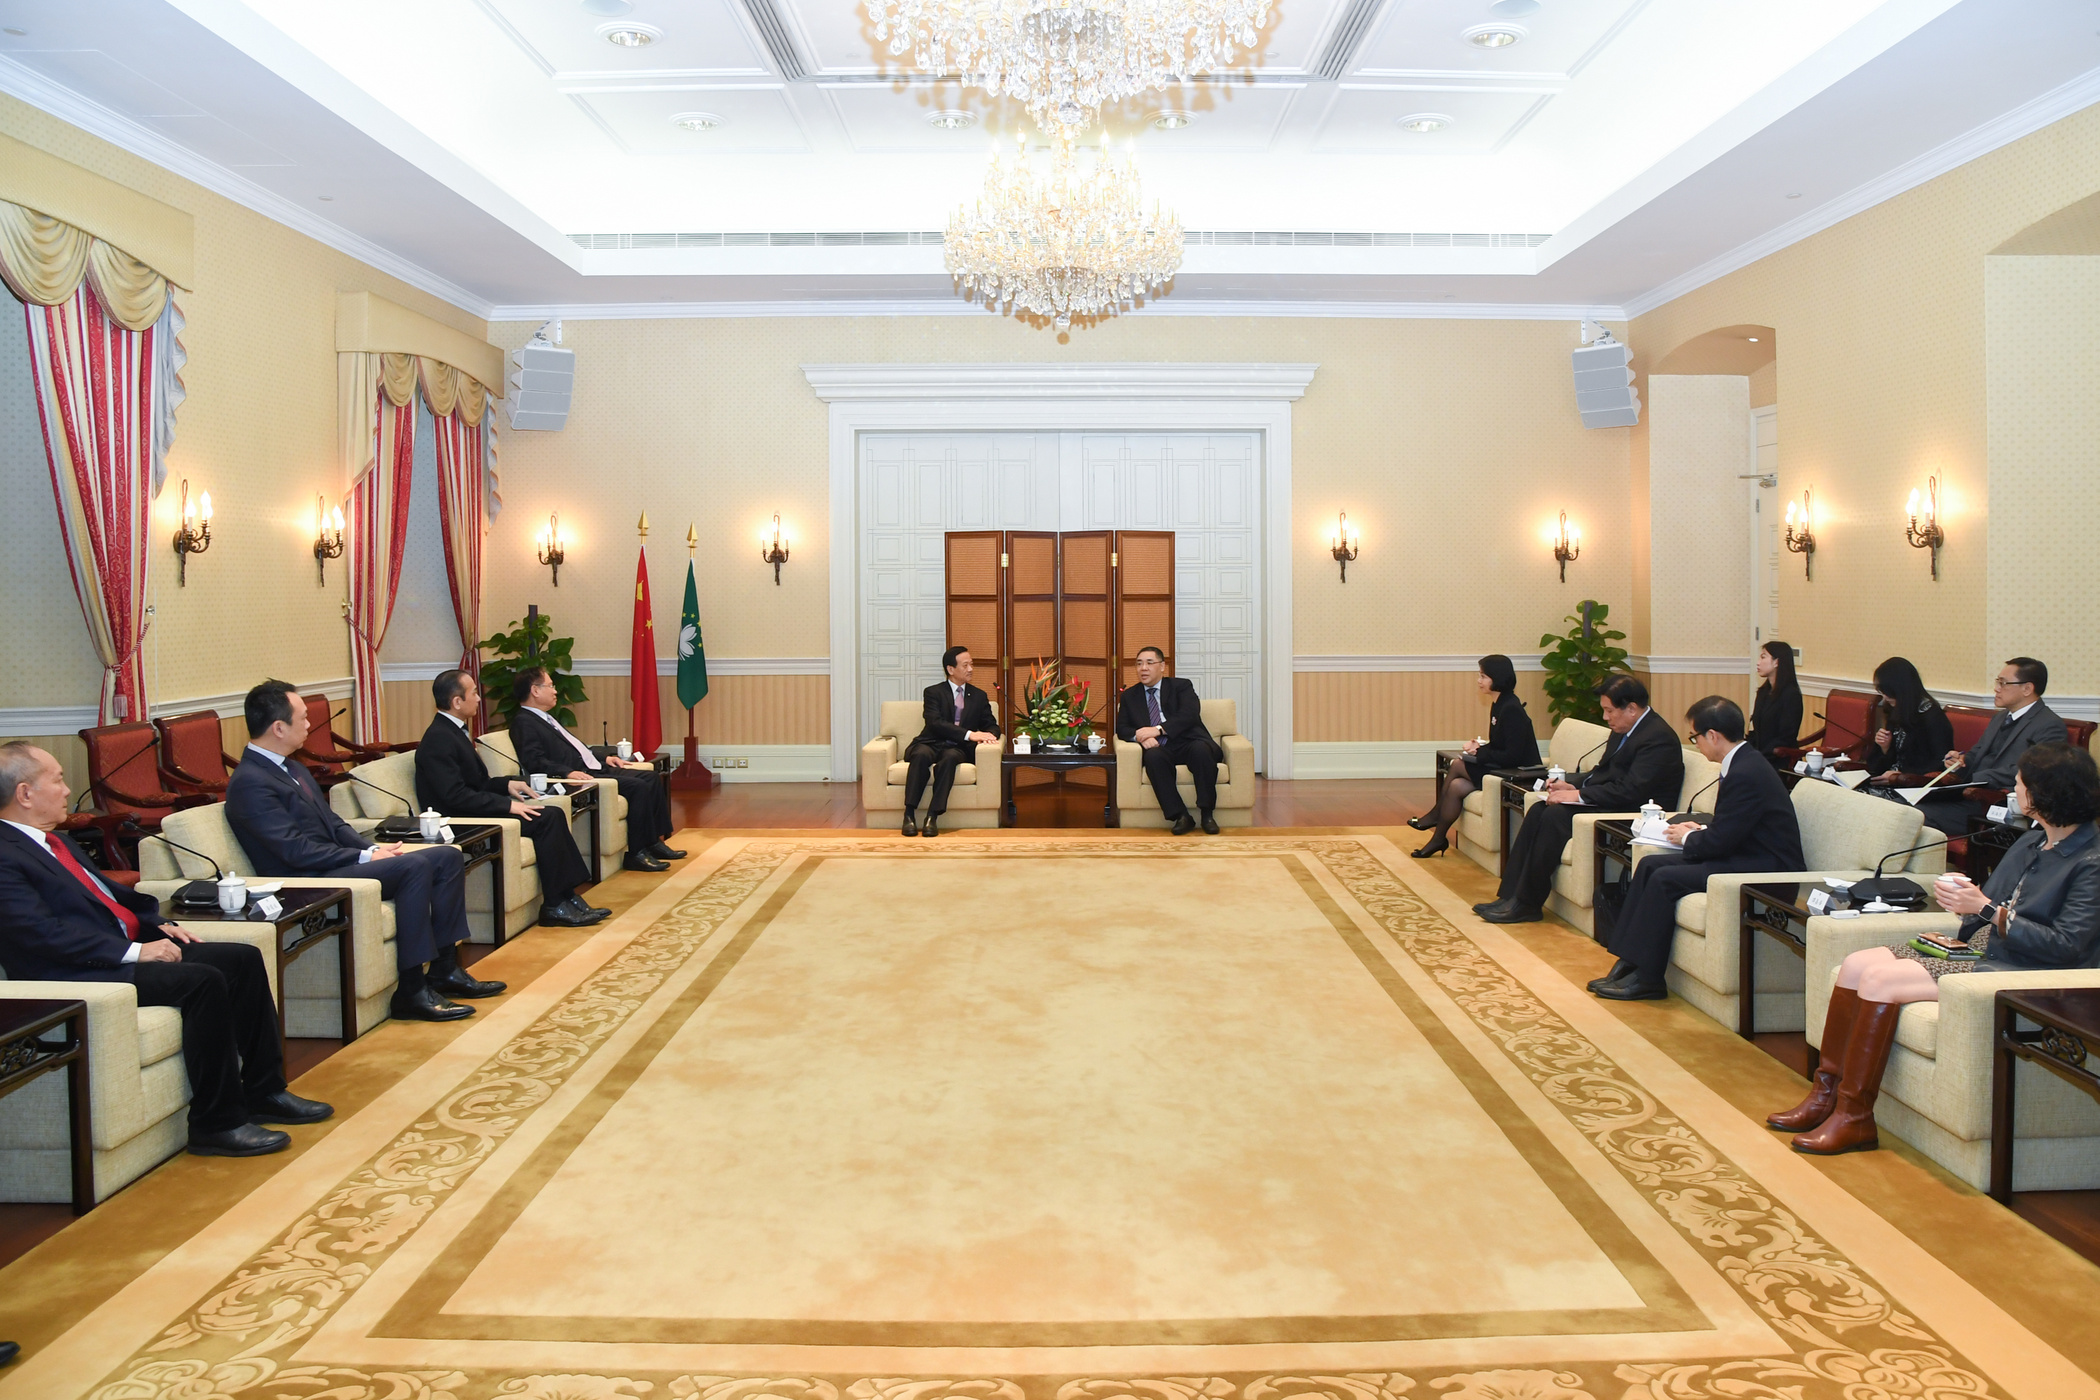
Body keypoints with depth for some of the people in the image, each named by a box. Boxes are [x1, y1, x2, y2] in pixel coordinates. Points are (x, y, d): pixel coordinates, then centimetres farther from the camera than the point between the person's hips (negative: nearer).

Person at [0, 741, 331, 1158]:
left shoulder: (53, 840, 19)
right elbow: (43, 934, -22)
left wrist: (158, 924, 9)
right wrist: (134, 951, -22)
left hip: (127, 946, 10)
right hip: (82, 975, -10)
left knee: (243, 959, -1)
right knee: (203, 980, -28)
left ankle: (264, 1092, 5)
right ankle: (217, 1124, -19)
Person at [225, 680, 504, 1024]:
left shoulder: (292, 768, 16)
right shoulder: (249, 782, -15)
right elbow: (296, 851, -21)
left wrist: (373, 849, 1)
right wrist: (365, 857, -16)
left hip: (336, 864, 10)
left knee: (448, 857, 1)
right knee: (414, 866, -29)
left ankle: (444, 969, 1)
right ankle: (412, 990, -25)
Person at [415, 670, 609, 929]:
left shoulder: (453, 731, 15)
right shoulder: (438, 739, -17)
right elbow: (456, 796, -24)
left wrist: (507, 784, 5)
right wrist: (508, 805, -22)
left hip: (474, 812, 10)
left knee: (553, 815, -3)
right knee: (545, 819, -19)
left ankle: (567, 898, -6)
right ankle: (554, 906, -14)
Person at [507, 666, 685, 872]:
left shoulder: (545, 717, 23)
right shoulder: (524, 722, -8)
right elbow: (534, 761, -21)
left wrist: (605, 758, 19)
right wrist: (567, 772, -32)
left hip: (593, 769, 11)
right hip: (578, 777, -11)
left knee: (651, 777, 2)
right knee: (638, 786, -22)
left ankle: (654, 842, 3)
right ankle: (637, 854, -16)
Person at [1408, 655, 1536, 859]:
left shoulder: (1511, 709, -21)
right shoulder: (1498, 705, 9)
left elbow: (1512, 756, -25)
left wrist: (1480, 752, -16)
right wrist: (1479, 747, -3)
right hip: (1501, 768, 9)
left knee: (1457, 766, -15)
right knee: (1456, 786, -7)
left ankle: (1436, 815, 5)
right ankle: (1438, 839, 0)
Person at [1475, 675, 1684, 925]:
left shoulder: (1658, 738, -18)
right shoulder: (1622, 732, 13)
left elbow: (1630, 790, -25)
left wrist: (1579, 795, -21)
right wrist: (1572, 785, 3)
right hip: (1609, 803, 10)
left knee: (1556, 815, -25)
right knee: (1538, 810, -7)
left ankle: (1527, 904, -17)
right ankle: (1510, 895, -10)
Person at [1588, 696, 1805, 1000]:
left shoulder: (1745, 775, -22)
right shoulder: (1743, 763, 10)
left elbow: (1720, 841, -21)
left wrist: (1687, 838, -2)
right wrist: (1700, 829, 5)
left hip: (1764, 871, -11)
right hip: (1746, 856, 11)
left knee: (1666, 878, -19)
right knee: (1650, 864, 2)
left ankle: (1646, 977, -9)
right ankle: (1628, 962, 1)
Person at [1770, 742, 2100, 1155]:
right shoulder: (2032, 842, 15)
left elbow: (2065, 946, -20)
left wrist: (1986, 909, -22)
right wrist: (1963, 898, -6)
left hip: (2020, 973, -9)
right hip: (1981, 947, 9)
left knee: (1879, 979, -24)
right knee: (1855, 965, -7)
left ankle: (1854, 1116, -15)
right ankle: (1825, 1093, -2)